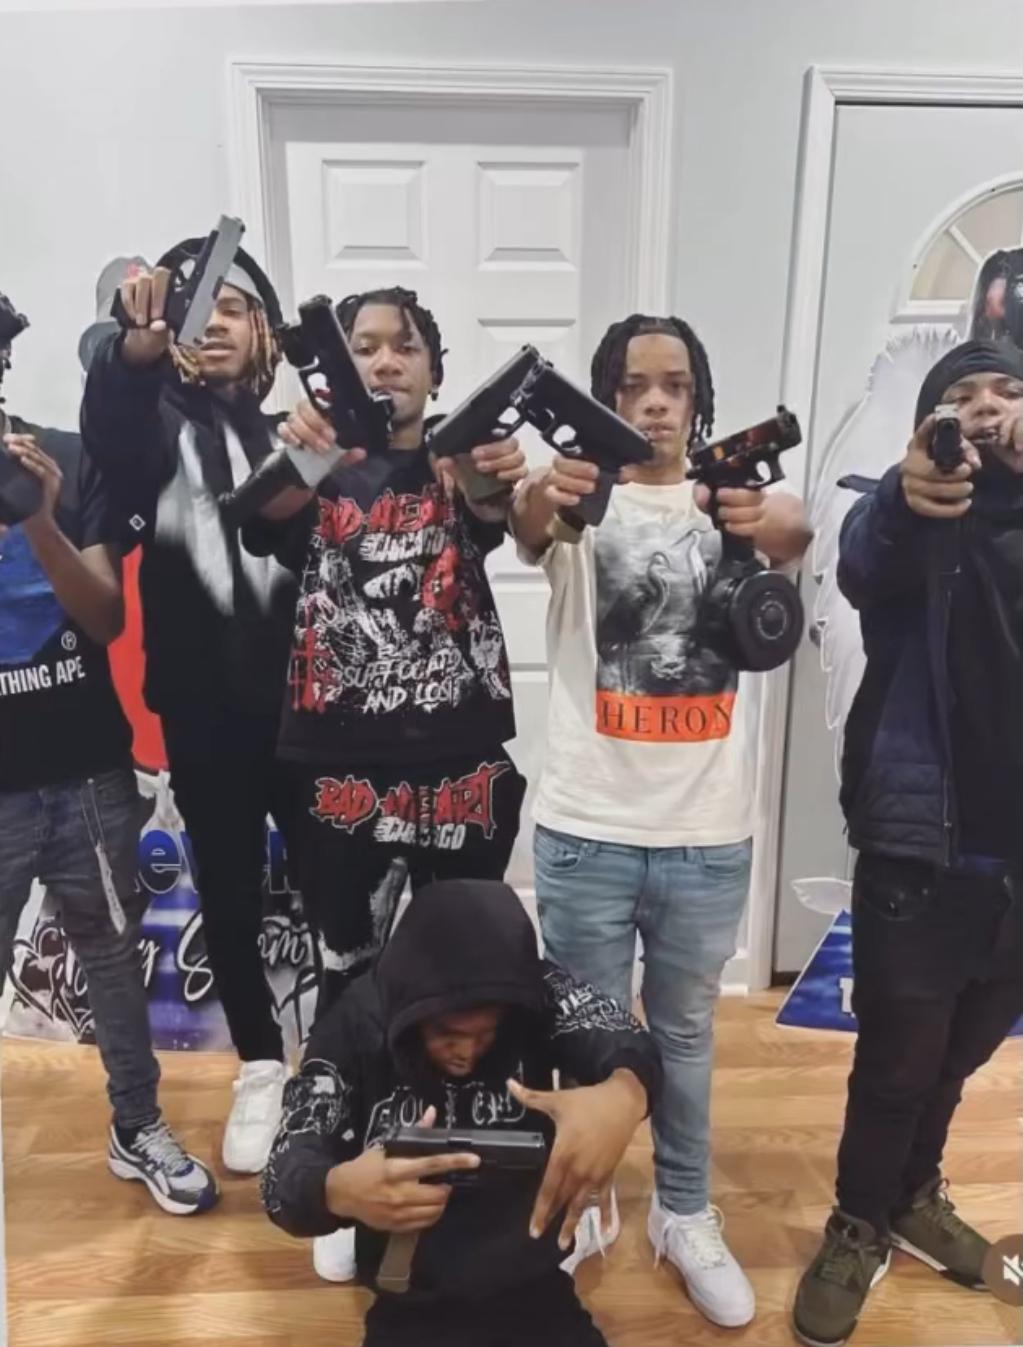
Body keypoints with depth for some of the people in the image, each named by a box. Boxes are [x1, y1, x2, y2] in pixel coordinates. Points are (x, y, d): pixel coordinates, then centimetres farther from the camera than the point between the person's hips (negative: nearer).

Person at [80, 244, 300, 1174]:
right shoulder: (159, 428, 3)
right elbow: (108, 430, -22)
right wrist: (136, 347, -42)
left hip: (304, 699, -1)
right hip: (203, 709, 1)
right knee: (228, 892, 12)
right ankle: (260, 1068, 34)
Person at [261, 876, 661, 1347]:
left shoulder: (535, 993, -11)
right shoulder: (355, 1025, -14)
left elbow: (625, 1039, -26)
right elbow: (284, 1176, -17)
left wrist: (624, 1092, -49)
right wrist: (338, 1192, -40)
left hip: (537, 1294, 2)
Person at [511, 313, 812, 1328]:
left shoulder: (728, 495, 3)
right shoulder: (580, 494, -2)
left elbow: (792, 542, -19)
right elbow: (528, 530, -25)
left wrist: (783, 526, -42)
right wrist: (538, 499, -48)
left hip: (708, 832, 2)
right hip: (587, 828, -1)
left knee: (685, 1034, 20)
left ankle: (685, 1215, 42)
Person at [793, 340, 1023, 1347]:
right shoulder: (916, 523, -6)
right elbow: (862, 565, -28)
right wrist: (902, 499, -51)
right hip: (925, 849, -4)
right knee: (898, 1060, 7)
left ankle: (915, 1194, 47)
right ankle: (858, 1226, 34)